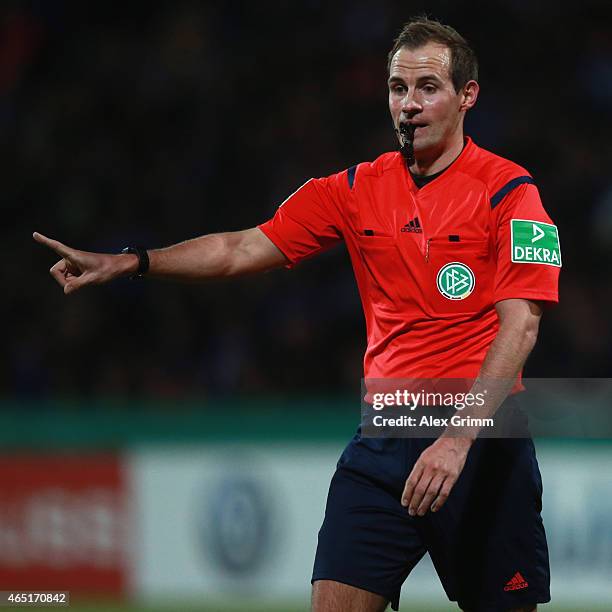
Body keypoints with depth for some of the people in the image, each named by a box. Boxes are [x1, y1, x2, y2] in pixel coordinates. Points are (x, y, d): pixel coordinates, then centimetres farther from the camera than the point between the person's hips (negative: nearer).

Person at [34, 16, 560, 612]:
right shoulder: (357, 189, 9)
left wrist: (458, 438, -26)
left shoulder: (509, 191, -7)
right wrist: (129, 262, -3)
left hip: (483, 439, -3)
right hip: (382, 440, 3)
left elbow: (519, 326, -15)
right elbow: (242, 249, 10)